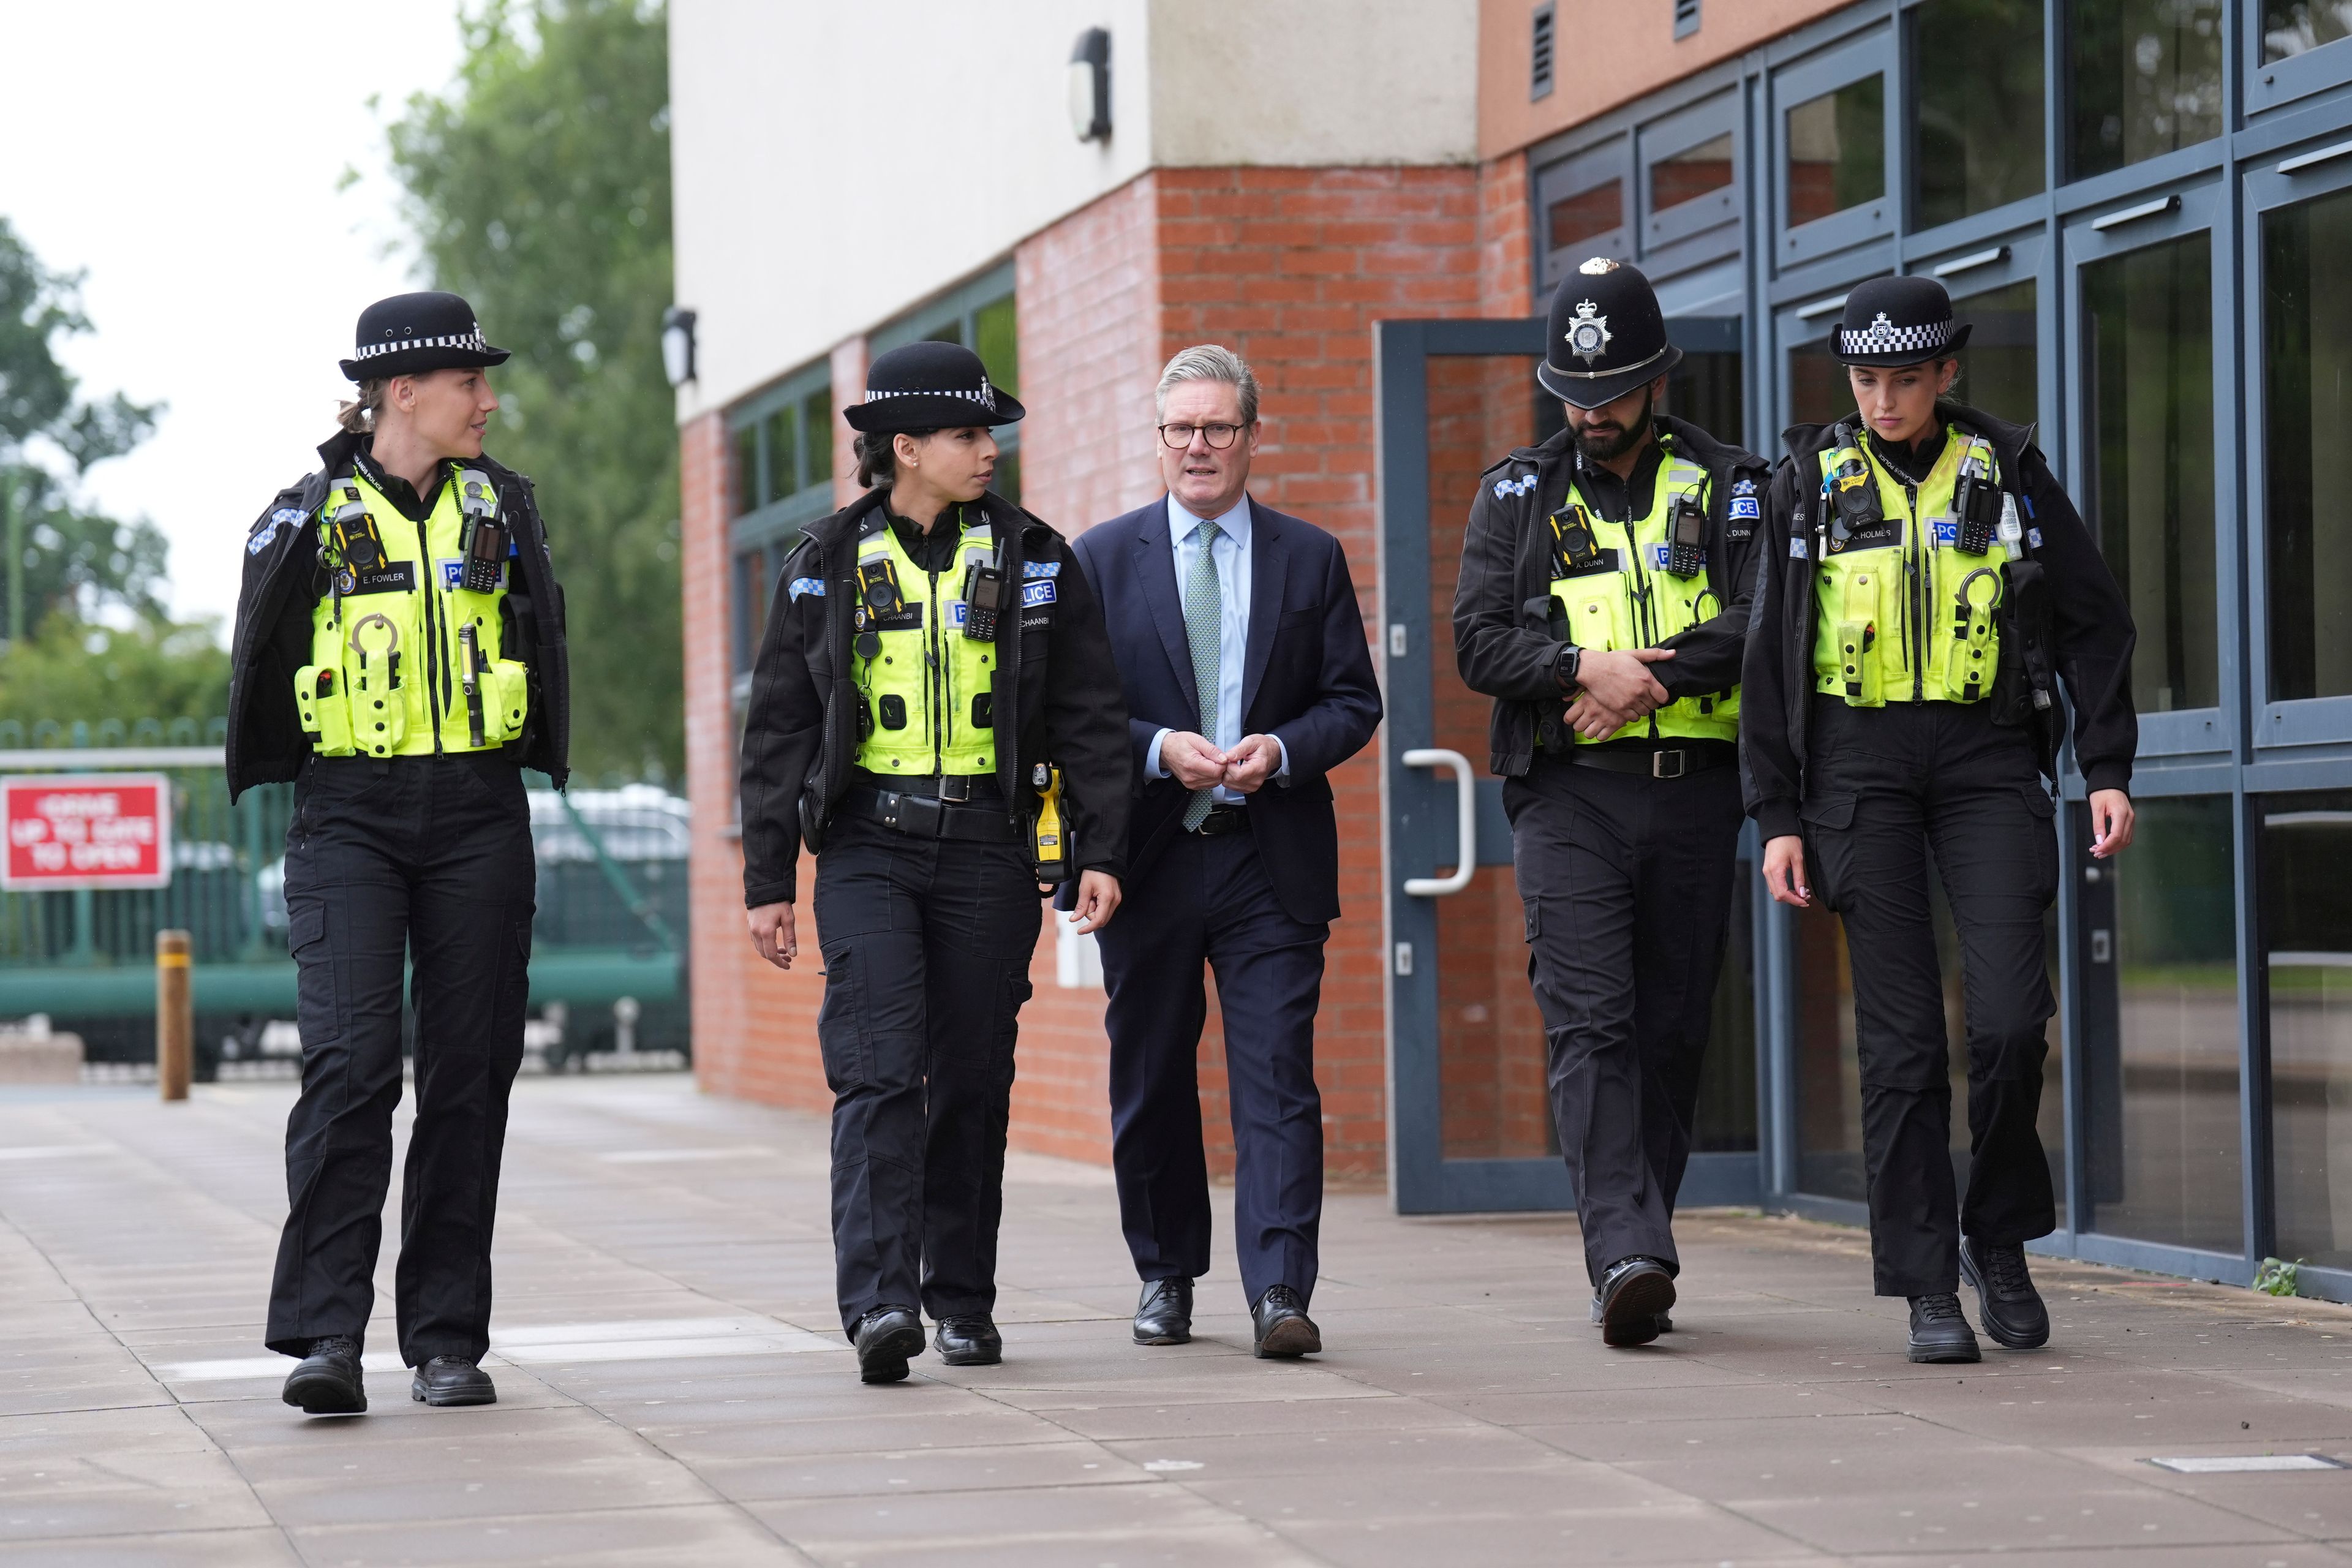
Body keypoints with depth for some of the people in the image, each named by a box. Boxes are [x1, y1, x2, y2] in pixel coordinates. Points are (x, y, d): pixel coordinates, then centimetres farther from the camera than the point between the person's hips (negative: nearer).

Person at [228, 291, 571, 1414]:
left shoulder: (500, 507, 9)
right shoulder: (308, 518, 2)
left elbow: (543, 647, 13)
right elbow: (261, 667, 10)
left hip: (479, 816, 3)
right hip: (350, 817, -3)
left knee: (469, 1073, 2)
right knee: (349, 1061, -14)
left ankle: (447, 1339, 9)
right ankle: (325, 1335, -15)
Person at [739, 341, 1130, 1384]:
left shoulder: (1032, 559, 7)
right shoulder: (827, 566, 4)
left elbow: (1088, 714, 7)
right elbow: (779, 730, 7)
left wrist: (1101, 851, -1)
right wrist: (768, 880, 4)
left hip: (987, 847, 2)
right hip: (867, 844, -1)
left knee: (972, 1080, 6)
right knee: (880, 1070, -14)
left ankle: (963, 1299, 17)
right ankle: (880, 1301, -20)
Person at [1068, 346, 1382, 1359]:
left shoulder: (1311, 559, 9)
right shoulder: (1102, 560, 6)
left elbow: (1354, 701, 7)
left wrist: (1279, 750, -12)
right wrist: (1159, 748, -14)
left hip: (1271, 857, 0)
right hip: (1148, 857, 1)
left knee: (1277, 1077, -9)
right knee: (1151, 1079, 8)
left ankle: (1278, 1294, -13)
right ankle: (1165, 1277, 23)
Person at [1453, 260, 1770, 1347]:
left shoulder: (1725, 488, 9)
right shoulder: (1518, 495, 11)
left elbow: (1760, 624, -6)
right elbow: (1477, 640, 1)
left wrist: (1643, 678, -16)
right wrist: (1585, 666, -16)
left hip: (1693, 795, 1)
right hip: (1568, 796, -1)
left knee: (1671, 1032, 4)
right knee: (1591, 1022, -15)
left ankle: (1629, 1262, 15)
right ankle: (1629, 1256, -24)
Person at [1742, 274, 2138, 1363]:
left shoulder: (2007, 472, 5)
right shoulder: (1810, 484, 5)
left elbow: (2094, 621, 10)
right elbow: (1771, 658, 6)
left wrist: (2108, 769, 1)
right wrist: (1777, 816, 1)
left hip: (1988, 754, 0)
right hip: (1861, 763, 0)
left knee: (2010, 1014, -11)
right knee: (1901, 1036, -4)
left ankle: (1999, 1241, 10)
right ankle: (1927, 1286, 1)